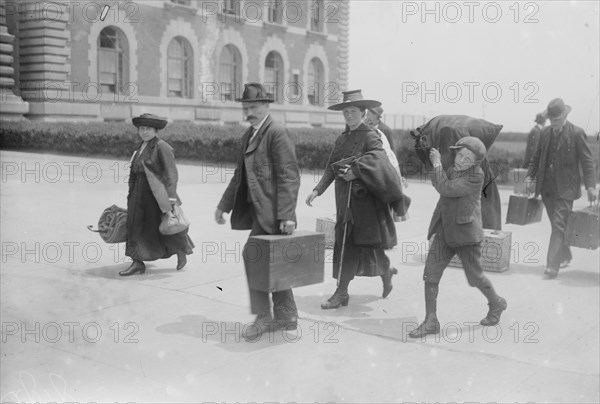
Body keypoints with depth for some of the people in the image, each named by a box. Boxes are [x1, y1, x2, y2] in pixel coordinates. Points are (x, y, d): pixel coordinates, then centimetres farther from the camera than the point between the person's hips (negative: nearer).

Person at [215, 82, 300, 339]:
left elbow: (289, 177, -17)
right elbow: (240, 175, 23)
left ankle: (263, 316, 0)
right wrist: (224, 205, 20)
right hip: (258, 211, 9)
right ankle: (286, 315, 24)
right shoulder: (249, 135, 16)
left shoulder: (276, 133, -11)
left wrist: (286, 215, -22)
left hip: (271, 212, -9)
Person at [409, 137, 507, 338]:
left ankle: (497, 304, 39)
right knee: (430, 274, -3)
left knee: (475, 277, 9)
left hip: (466, 233, -6)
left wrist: (437, 163, -17)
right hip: (444, 232, 6)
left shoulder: (476, 175, -17)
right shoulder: (451, 169, 7)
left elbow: (446, 189, -23)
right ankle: (431, 321, 5)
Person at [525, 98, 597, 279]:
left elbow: (587, 161, -7)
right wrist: (530, 176, 7)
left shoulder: (576, 133, -7)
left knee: (558, 225, -11)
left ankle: (552, 266, -12)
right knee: (557, 225, 16)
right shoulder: (545, 133, 9)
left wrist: (590, 186, -13)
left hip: (565, 189, -5)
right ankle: (565, 256, 34)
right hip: (547, 188, 5)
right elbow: (537, 157, 18)